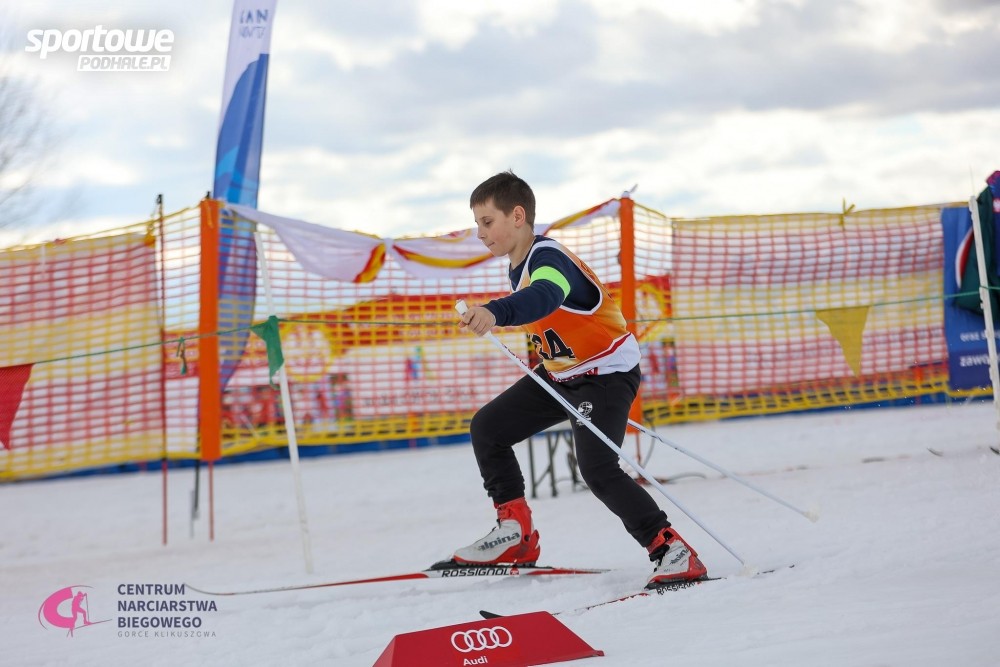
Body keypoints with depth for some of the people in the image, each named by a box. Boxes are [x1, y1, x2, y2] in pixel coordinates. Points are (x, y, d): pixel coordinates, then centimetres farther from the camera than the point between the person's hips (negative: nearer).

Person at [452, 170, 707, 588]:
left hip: (607, 373, -10)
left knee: (597, 468, -26)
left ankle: (672, 551, -20)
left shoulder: (547, 258, -26)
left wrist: (495, 313, -69)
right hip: (558, 373, 10)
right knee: (487, 428, 10)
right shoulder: (519, 267, 4)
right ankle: (516, 536, 17)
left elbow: (544, 297, -50)